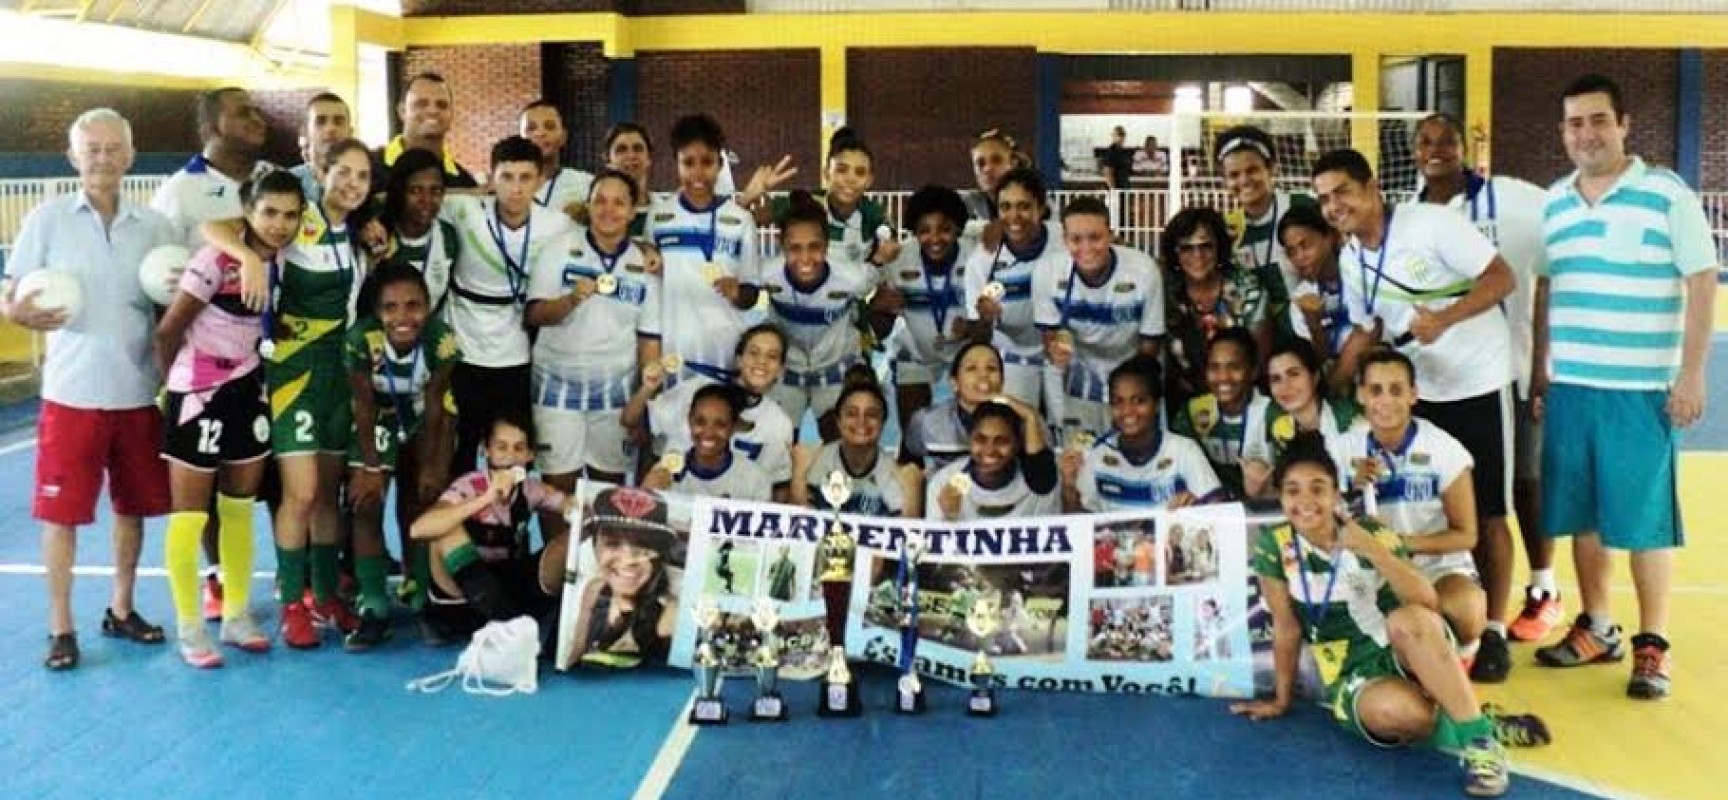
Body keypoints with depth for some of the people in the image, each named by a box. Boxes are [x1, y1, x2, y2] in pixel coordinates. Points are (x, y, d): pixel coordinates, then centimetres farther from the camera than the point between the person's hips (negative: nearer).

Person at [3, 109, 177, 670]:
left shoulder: (155, 226, 5)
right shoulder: (48, 219, -2)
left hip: (140, 392, 3)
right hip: (72, 392, -3)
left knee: (134, 504, 12)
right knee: (61, 509, 2)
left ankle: (121, 609, 28)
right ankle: (61, 627, 13)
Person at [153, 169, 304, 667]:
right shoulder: (216, 261, -21)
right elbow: (168, 330, -12)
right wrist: (171, 382, 1)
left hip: (249, 391, 6)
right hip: (200, 394, -6)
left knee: (240, 509, 13)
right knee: (190, 514, 3)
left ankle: (236, 616, 25)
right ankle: (190, 628, 13)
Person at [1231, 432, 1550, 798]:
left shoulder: (1371, 532, -7)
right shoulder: (1272, 546, -7)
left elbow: (1427, 603, -20)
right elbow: (1286, 628, 1)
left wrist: (1372, 550, -29)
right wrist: (1281, 700, 6)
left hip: (1411, 654, 1)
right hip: (1352, 676, 0)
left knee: (1407, 619, -36)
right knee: (1399, 711, -36)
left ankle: (1481, 738, -30)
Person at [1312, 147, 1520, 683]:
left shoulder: (1431, 223, -16)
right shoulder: (1351, 260, 5)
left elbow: (1503, 278, -18)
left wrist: (1444, 318, -31)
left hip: (1478, 382, -6)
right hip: (1417, 393, 6)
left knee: (1486, 513, 0)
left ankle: (1493, 630, 9)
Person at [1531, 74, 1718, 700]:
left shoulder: (1667, 194, -5)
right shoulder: (1552, 203, 10)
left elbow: (1702, 283, -6)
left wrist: (1692, 374, -10)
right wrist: (1537, 373, 14)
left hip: (1641, 388, -5)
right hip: (1569, 386, 5)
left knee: (1644, 517, 1)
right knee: (1580, 513, 10)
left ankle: (1653, 645, 11)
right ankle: (1596, 629, 24)